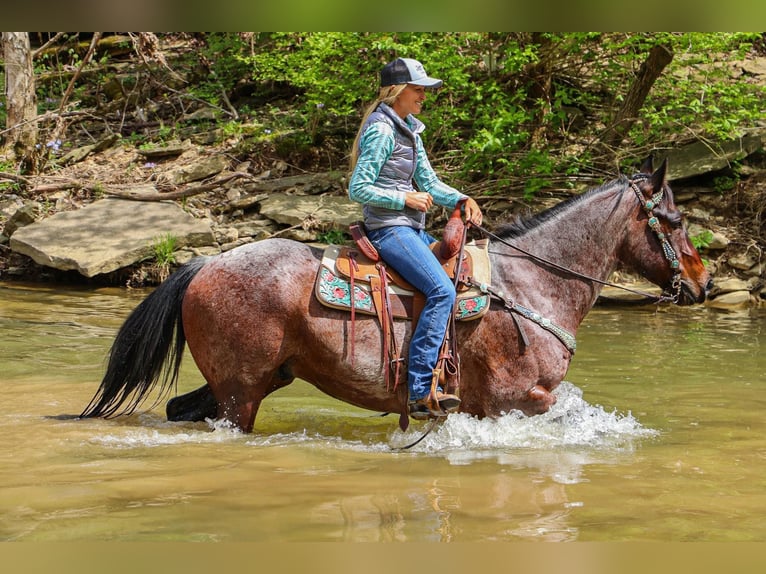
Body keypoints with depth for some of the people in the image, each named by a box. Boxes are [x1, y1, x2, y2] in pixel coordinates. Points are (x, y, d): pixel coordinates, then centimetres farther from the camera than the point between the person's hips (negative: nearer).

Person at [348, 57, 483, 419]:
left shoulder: (409, 129, 15)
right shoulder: (381, 131, -13)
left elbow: (429, 182, 15)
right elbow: (358, 189, -16)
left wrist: (462, 201, -1)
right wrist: (406, 199, -15)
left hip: (410, 228, 10)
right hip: (388, 228, -10)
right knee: (442, 290, -24)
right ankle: (420, 393, -26)